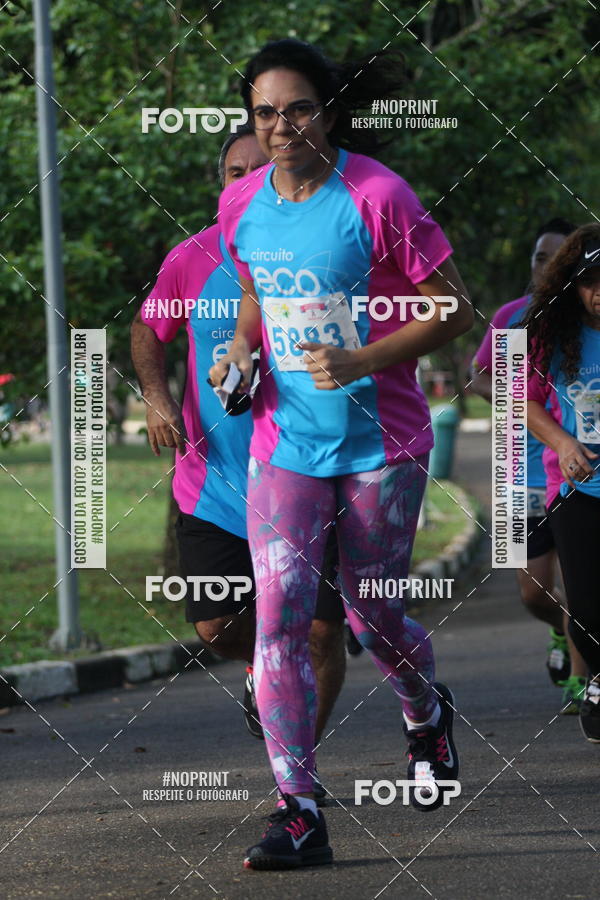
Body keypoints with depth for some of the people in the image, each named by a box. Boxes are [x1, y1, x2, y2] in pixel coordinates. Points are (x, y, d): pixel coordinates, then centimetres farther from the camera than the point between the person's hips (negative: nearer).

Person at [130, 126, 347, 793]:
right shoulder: (194, 260, -3)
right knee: (216, 628, 0)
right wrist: (156, 399, -2)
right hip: (214, 482, 1)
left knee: (319, 632, -4)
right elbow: (147, 331, 15)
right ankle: (261, 664, 37)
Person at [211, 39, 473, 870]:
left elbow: (453, 310, -10)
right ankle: (299, 814, -11)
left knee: (373, 618, 8)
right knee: (278, 615, -11)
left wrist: (362, 361, -22)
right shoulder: (241, 206, 1)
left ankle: (427, 715, 43)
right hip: (284, 445, 3)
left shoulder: (377, 197, -15)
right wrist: (243, 344, 0)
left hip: (381, 443, -3)